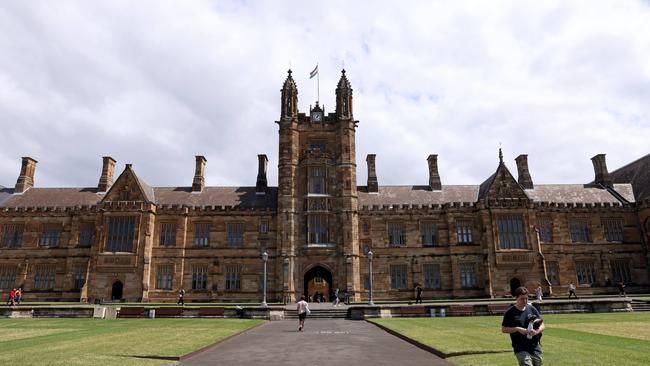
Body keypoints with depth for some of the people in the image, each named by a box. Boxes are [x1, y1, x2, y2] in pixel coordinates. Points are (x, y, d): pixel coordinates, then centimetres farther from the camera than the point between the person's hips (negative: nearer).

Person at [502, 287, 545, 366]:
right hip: (521, 349, -4)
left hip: (535, 347, 5)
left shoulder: (532, 309, 7)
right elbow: (503, 329, -4)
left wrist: (537, 331, -11)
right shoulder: (510, 312, -4)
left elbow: (542, 325, 10)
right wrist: (518, 329, -16)